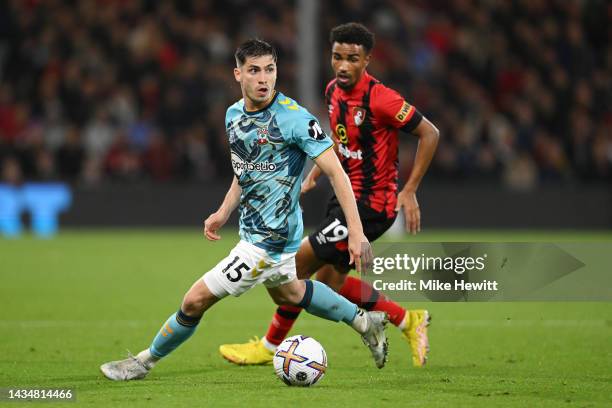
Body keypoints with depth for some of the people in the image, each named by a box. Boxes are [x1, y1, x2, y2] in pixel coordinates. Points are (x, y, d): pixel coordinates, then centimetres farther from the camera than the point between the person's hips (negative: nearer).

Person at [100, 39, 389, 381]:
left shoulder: (294, 118, -23)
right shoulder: (234, 115, 1)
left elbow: (335, 171, -22)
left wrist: (356, 232, -26)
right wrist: (224, 212, 9)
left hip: (268, 238, -9)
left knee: (196, 299, -3)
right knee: (288, 291, 32)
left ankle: (145, 362, 17)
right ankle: (365, 321, 45)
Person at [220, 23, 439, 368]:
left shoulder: (379, 98, -21)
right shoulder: (334, 91, 4)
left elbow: (430, 134, -16)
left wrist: (410, 191, -17)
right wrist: (315, 174, 16)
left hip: (371, 204, -9)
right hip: (348, 196, 9)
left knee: (300, 262, -7)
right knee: (329, 281, 11)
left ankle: (270, 347, 9)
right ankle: (408, 320, 23)